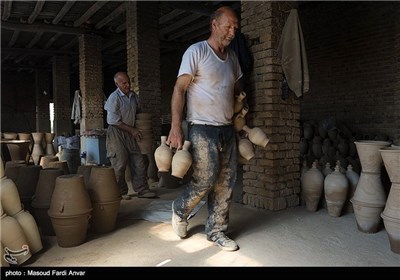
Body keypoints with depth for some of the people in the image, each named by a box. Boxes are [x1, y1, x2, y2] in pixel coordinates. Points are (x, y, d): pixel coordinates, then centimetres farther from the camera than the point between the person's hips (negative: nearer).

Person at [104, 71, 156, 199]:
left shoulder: (134, 96, 9)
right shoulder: (114, 98, -12)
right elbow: (114, 121, -16)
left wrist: (135, 130, 14)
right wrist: (132, 130, -13)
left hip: (130, 133, 7)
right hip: (116, 133, -7)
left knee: (138, 162, 4)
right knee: (119, 164, -3)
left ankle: (142, 190, 10)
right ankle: (120, 192, 10)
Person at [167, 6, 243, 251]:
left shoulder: (232, 56, 15)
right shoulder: (196, 51, -5)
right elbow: (179, 89, -11)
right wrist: (176, 127, -18)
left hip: (227, 129, 7)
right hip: (203, 129, -6)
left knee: (225, 184, 6)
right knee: (205, 180, -7)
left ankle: (216, 231, 21)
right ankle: (180, 209, 24)